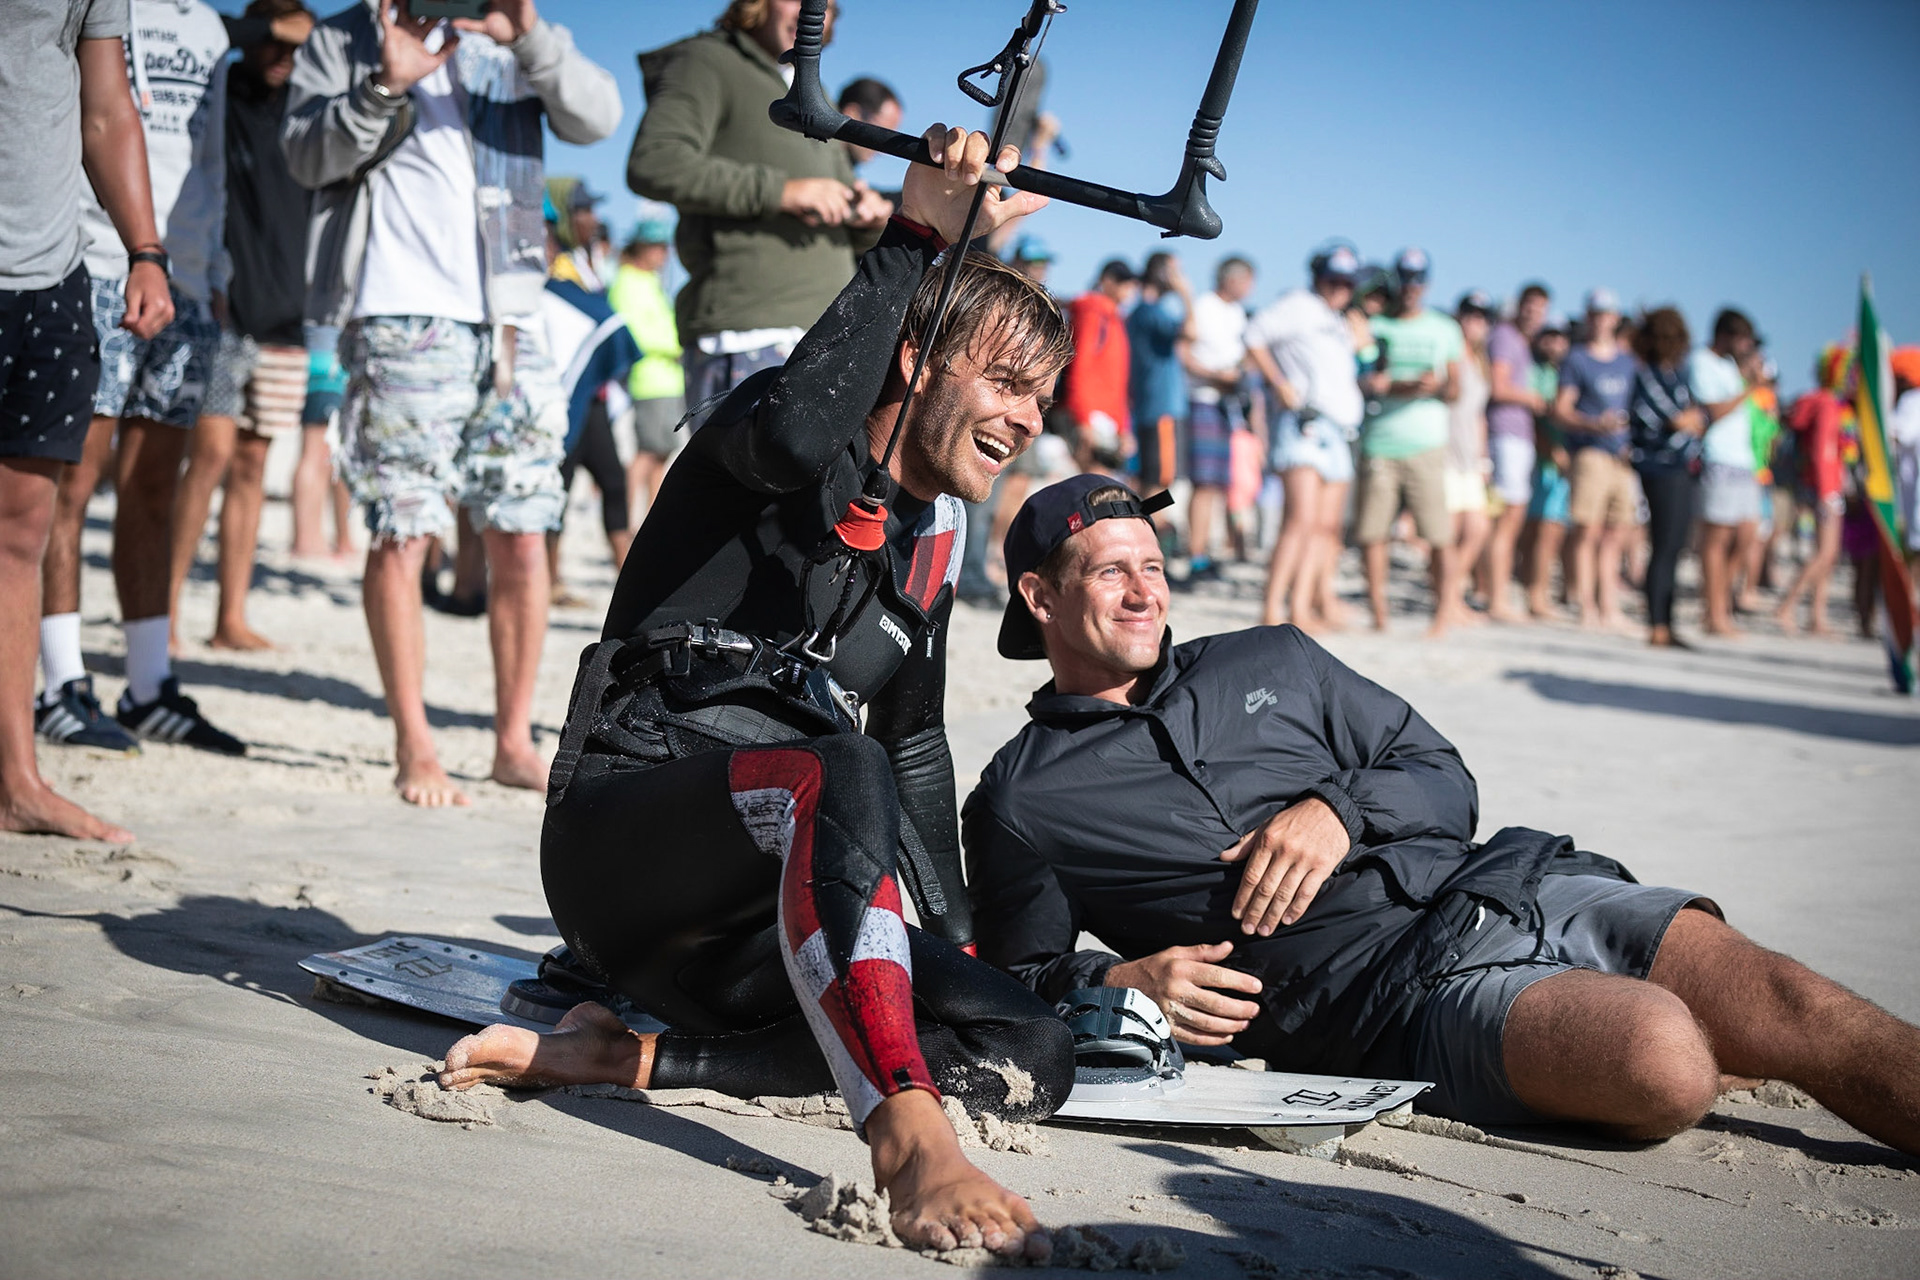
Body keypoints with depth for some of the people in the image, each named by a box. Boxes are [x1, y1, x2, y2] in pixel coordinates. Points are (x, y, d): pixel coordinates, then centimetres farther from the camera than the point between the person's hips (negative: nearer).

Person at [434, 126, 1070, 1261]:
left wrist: (959, 945, 15)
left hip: (767, 905, 7)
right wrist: (917, 238, -22)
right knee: (841, 771, -39)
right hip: (619, 840, -7)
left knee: (1034, 1058, -17)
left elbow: (915, 744, 24)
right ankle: (908, 1139, -48)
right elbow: (795, 435, -30)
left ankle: (633, 1059, -20)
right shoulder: (785, 442, -2)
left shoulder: (933, 535, 18)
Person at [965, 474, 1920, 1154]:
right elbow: (1021, 980, 15)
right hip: (1395, 985, -5)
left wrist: (1339, 809, -2)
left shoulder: (1269, 663, 21)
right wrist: (1124, 981, -6)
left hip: (1510, 883, 5)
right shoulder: (1019, 802, 11)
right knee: (1661, 1060, -33)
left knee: (1800, 1006, -18)